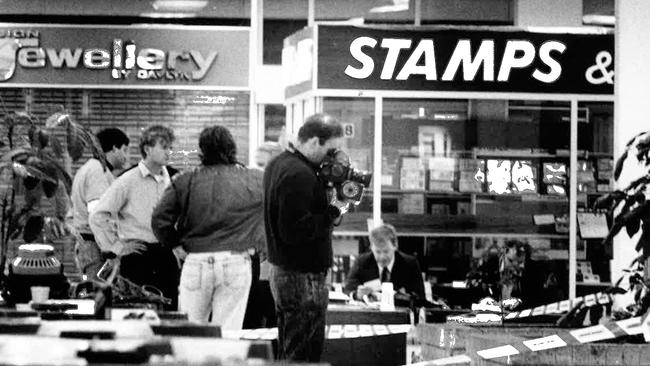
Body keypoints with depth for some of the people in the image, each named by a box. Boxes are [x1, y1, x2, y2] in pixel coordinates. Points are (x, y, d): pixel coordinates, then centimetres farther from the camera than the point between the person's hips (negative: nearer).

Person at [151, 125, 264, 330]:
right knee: (228, 330, 1)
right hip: (235, 261, 0)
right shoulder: (253, 181, 2)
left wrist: (175, 243, 11)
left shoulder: (185, 182, 1)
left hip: (196, 262, 0)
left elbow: (160, 220, -3)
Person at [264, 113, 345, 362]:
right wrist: (333, 211, -18)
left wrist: (326, 187, 2)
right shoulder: (299, 175, -21)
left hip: (282, 272, 10)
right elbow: (294, 231, -26)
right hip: (303, 278, -10)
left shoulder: (278, 164, 12)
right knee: (303, 357, -6)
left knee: (286, 355, 17)